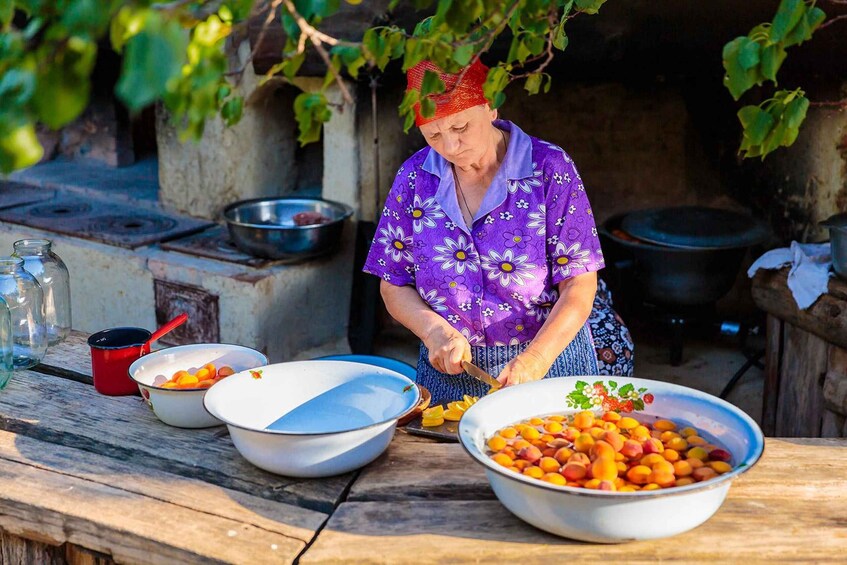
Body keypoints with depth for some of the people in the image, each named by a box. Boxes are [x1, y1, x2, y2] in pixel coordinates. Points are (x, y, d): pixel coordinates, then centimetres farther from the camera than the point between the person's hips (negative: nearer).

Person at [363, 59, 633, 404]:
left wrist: (535, 360, -24)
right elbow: (394, 285, 5)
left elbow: (579, 285, -11)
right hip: (449, 372, 3)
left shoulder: (550, 169, -8)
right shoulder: (415, 178, 0)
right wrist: (434, 330, -14)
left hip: (548, 363, -2)